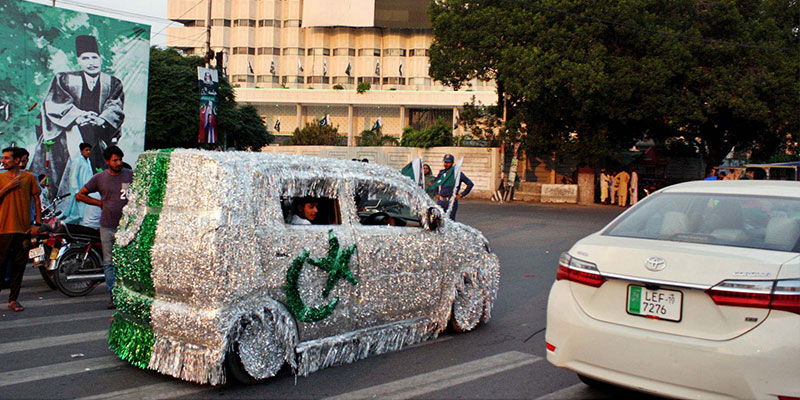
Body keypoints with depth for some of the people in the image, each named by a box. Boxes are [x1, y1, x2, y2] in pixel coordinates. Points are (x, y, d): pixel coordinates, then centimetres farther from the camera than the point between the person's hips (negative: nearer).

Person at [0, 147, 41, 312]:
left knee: (19, 264, 5)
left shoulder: (29, 177, 5)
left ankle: (13, 299, 13)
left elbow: (36, 200, 8)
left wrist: (37, 223, 3)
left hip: (24, 227, 1)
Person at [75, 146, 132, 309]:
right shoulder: (99, 178, 5)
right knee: (109, 262, 4)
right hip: (107, 226, 1)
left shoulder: (130, 175, 2)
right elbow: (80, 195, 12)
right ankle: (113, 295, 11)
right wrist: (100, 203, 5)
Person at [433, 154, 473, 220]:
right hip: (440, 201, 4)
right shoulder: (441, 172, 12)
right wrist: (436, 193, 17)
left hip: (451, 201, -4)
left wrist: (461, 195, -5)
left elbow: (470, 184, -3)